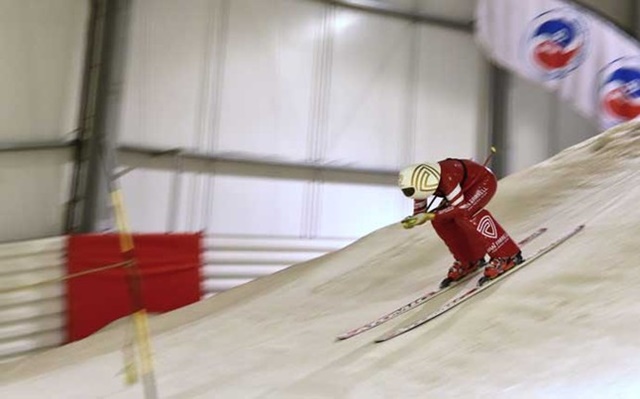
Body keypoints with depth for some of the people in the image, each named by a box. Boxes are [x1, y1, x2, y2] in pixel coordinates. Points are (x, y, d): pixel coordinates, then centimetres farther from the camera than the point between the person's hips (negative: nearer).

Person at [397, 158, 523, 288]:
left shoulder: (446, 179, -39)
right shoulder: (419, 182, -17)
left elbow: (460, 207, -31)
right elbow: (419, 212, -6)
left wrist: (430, 216, -34)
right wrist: (411, 221, -27)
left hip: (484, 180, -7)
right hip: (466, 186, 7)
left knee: (463, 215, -29)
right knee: (440, 221, -8)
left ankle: (507, 256, -16)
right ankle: (468, 260, 9)